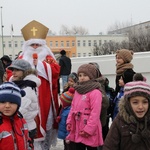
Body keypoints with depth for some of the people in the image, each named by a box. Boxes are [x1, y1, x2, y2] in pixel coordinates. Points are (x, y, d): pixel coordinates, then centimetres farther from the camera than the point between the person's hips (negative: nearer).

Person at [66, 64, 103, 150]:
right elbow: (73, 108, 16)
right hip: (78, 129, 8)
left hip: (89, 131, -8)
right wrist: (69, 122, 8)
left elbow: (95, 112, -21)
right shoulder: (78, 91, 12)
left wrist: (89, 129, -22)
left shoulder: (95, 92, -15)